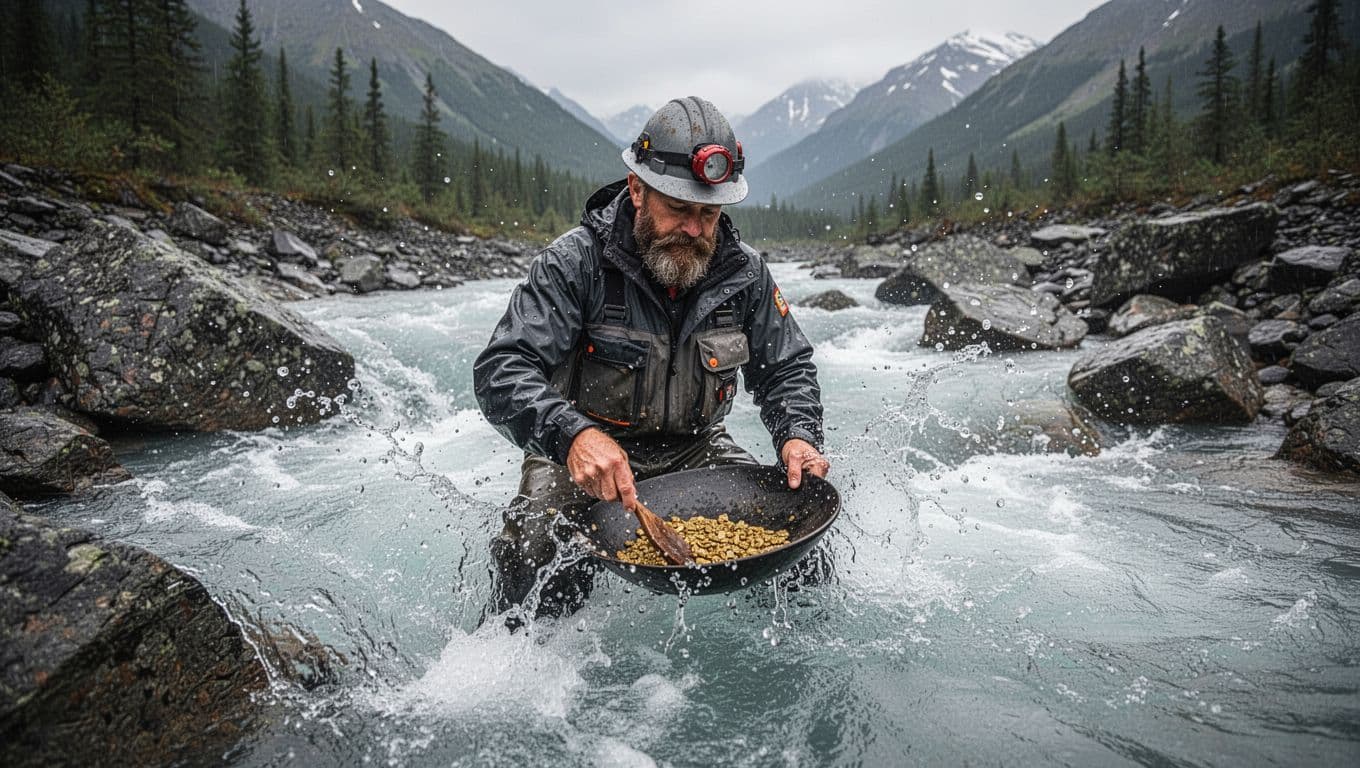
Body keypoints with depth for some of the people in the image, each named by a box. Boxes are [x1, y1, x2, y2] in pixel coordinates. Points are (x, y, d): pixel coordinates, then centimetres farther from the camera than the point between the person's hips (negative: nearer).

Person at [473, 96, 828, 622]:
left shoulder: (744, 273, -4)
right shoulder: (575, 262, -17)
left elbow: (787, 367, 8)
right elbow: (501, 371, -24)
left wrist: (797, 435, -14)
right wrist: (572, 435, -44)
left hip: (694, 450, 4)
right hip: (581, 456, -3)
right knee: (537, 550, -31)